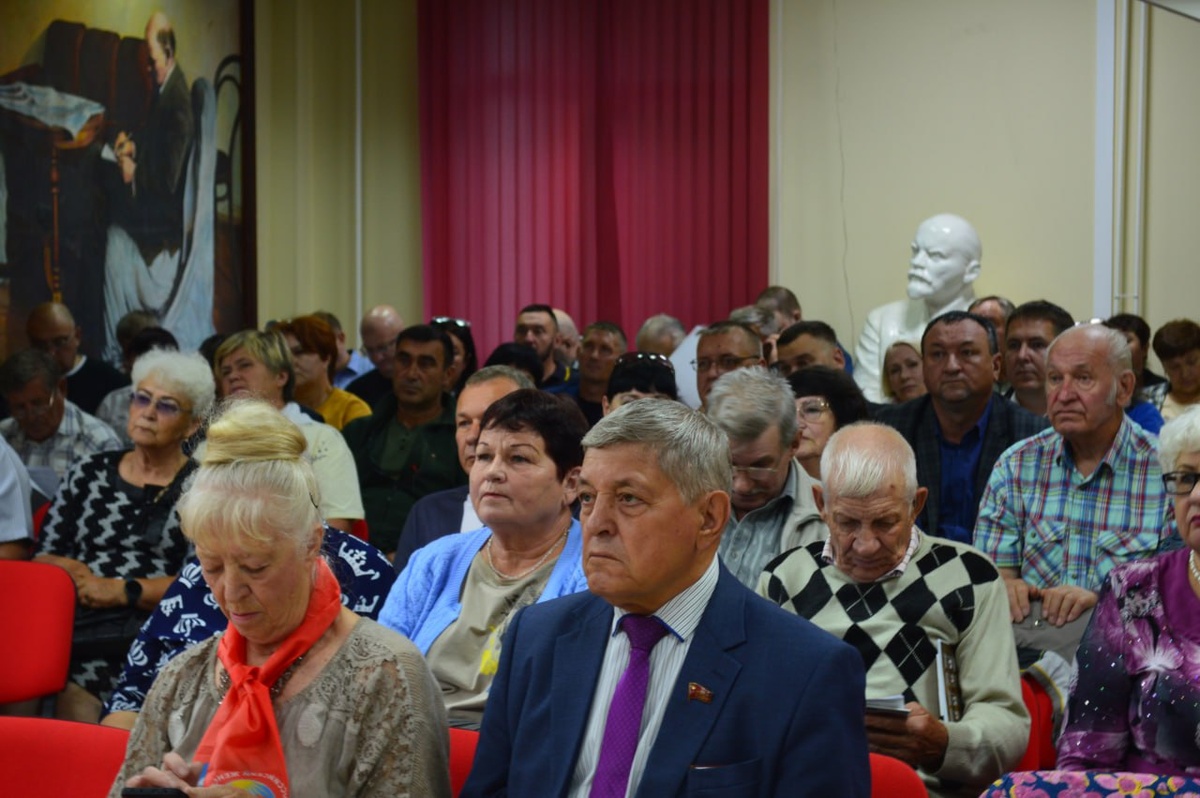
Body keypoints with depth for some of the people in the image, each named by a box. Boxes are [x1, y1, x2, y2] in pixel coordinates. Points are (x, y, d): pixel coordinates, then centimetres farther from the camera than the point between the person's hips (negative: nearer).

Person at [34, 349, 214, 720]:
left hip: (150, 630, -3)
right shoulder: (89, 472, 20)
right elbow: (43, 557, 20)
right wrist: (75, 573, -3)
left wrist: (122, 591, -11)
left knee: (77, 699, -32)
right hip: (72, 620, 3)